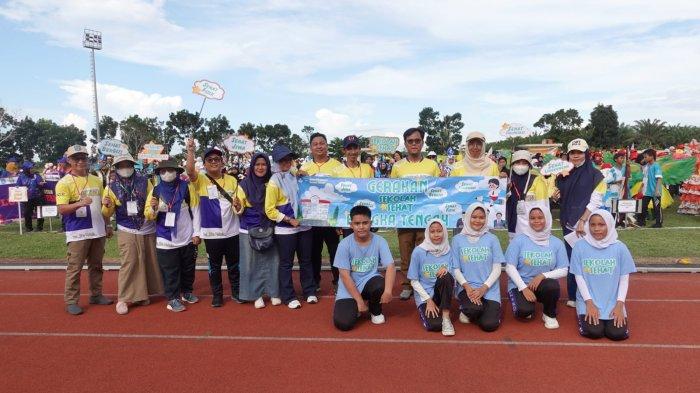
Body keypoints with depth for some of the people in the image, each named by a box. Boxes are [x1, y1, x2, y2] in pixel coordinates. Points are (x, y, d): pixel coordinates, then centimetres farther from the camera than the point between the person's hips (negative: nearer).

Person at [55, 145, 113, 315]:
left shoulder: (97, 180, 11)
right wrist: (80, 203, -34)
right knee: (74, 268, -1)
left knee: (96, 266, 13)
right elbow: (62, 209, -16)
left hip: (98, 231, 6)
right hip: (77, 233, -5)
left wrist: (107, 225, 16)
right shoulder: (64, 183, -7)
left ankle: (96, 295, 24)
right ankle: (71, 301, 8)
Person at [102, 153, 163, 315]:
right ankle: (123, 299, 1)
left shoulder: (144, 181, 0)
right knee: (129, 263, -8)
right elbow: (107, 214, 5)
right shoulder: (112, 187, 1)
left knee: (149, 263, 8)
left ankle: (141, 294, 24)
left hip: (148, 230, 2)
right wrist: (107, 205, -19)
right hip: (127, 231, -2)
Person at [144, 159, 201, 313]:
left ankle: (187, 292, 35)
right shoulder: (156, 190, 1)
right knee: (170, 271, 4)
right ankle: (173, 298, 18)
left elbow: (195, 211, -1)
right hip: (166, 240, 0)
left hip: (187, 238, 1)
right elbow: (148, 215, 2)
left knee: (188, 268, 16)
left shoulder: (187, 187, -3)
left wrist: (196, 233, -4)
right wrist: (153, 208, -21)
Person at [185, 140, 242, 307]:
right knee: (214, 266, 10)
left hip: (232, 231, 2)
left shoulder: (232, 180, 5)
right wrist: (191, 150, -31)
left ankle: (236, 292, 29)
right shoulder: (201, 180, -2)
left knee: (234, 264, 13)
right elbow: (190, 170, -22)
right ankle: (217, 295, 25)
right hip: (211, 232, -2)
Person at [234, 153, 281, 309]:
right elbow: (240, 210, -1)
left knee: (271, 261, 5)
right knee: (252, 263, 4)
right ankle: (257, 295, 16)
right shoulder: (244, 184, -3)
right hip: (249, 230, -1)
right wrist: (237, 205, -22)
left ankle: (273, 293, 19)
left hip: (269, 228, 1)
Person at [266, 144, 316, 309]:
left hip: (304, 226, 5)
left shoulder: (297, 176, 7)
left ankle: (310, 292, 26)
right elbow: (270, 210, -11)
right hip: (285, 229, -5)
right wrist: (289, 220, -15)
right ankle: (289, 296, 17)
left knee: (306, 260, 13)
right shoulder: (274, 182, -9)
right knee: (286, 263, 5)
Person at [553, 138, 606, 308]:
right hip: (568, 224, 5)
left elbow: (595, 202, -11)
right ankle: (573, 297, 20)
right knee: (571, 260, 9)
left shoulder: (595, 175, -4)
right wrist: (555, 197, -1)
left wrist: (582, 221, -18)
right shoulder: (563, 174, 10)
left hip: (586, 226, -4)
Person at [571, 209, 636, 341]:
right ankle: (584, 314, 15)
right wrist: (589, 303, -11)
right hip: (588, 301, -1)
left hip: (613, 302, 2)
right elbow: (579, 277, -4)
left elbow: (624, 278, 1)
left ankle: (611, 315, 19)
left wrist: (619, 305, -8)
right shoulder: (580, 247, -7)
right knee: (594, 332, -18)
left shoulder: (620, 248, -3)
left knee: (618, 333, -14)